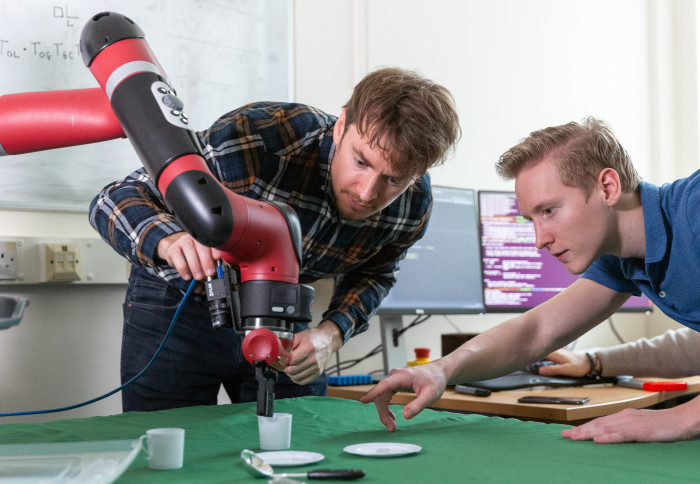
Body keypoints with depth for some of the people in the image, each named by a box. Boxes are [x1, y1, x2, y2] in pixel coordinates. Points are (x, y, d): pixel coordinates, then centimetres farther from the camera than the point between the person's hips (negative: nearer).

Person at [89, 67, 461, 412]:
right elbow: (115, 199, -29)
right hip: (179, 304, -3)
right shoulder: (255, 137, -36)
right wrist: (168, 240, -52)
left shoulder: (413, 206, -20)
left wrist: (333, 332, -18)